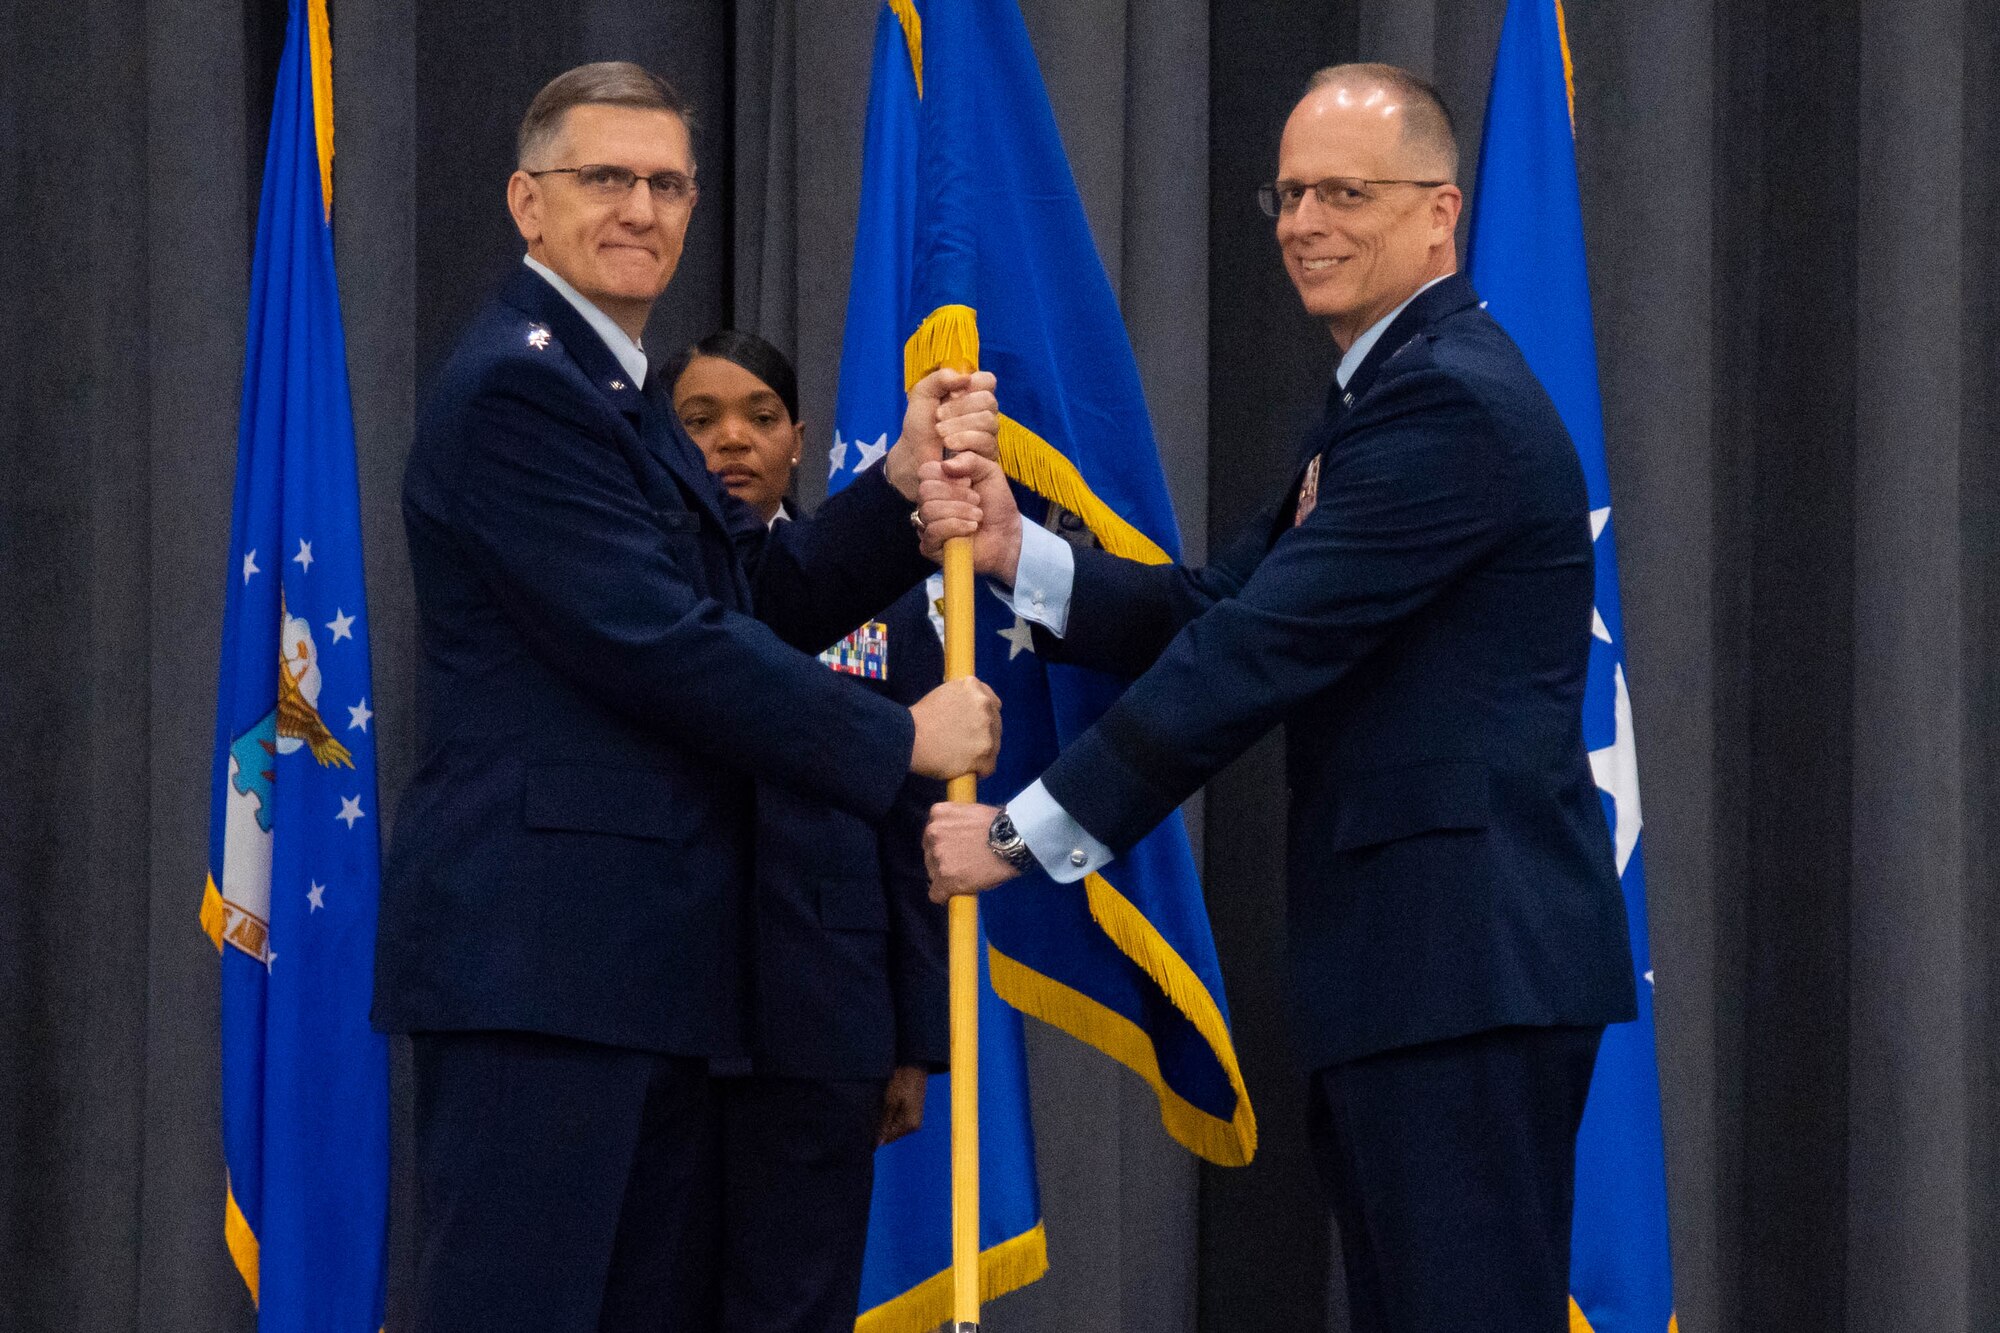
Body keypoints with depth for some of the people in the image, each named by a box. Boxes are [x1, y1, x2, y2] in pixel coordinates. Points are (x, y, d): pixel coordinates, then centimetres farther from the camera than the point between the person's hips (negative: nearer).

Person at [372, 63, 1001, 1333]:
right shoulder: (516, 386, -12)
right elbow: (657, 644, -18)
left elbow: (769, 599, 15)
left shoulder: (620, 390, 21)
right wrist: (898, 738, -11)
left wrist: (904, 486, -2)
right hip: (537, 953, -10)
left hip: (639, 960, 10)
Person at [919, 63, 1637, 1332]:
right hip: (1407, 957, 11)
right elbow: (1217, 613, 16)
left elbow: (1266, 649, -19)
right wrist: (1019, 552, 0)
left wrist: (1024, 830, -15)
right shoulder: (1388, 395, 21)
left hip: (1472, 959, -11)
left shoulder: (1449, 400, -14)